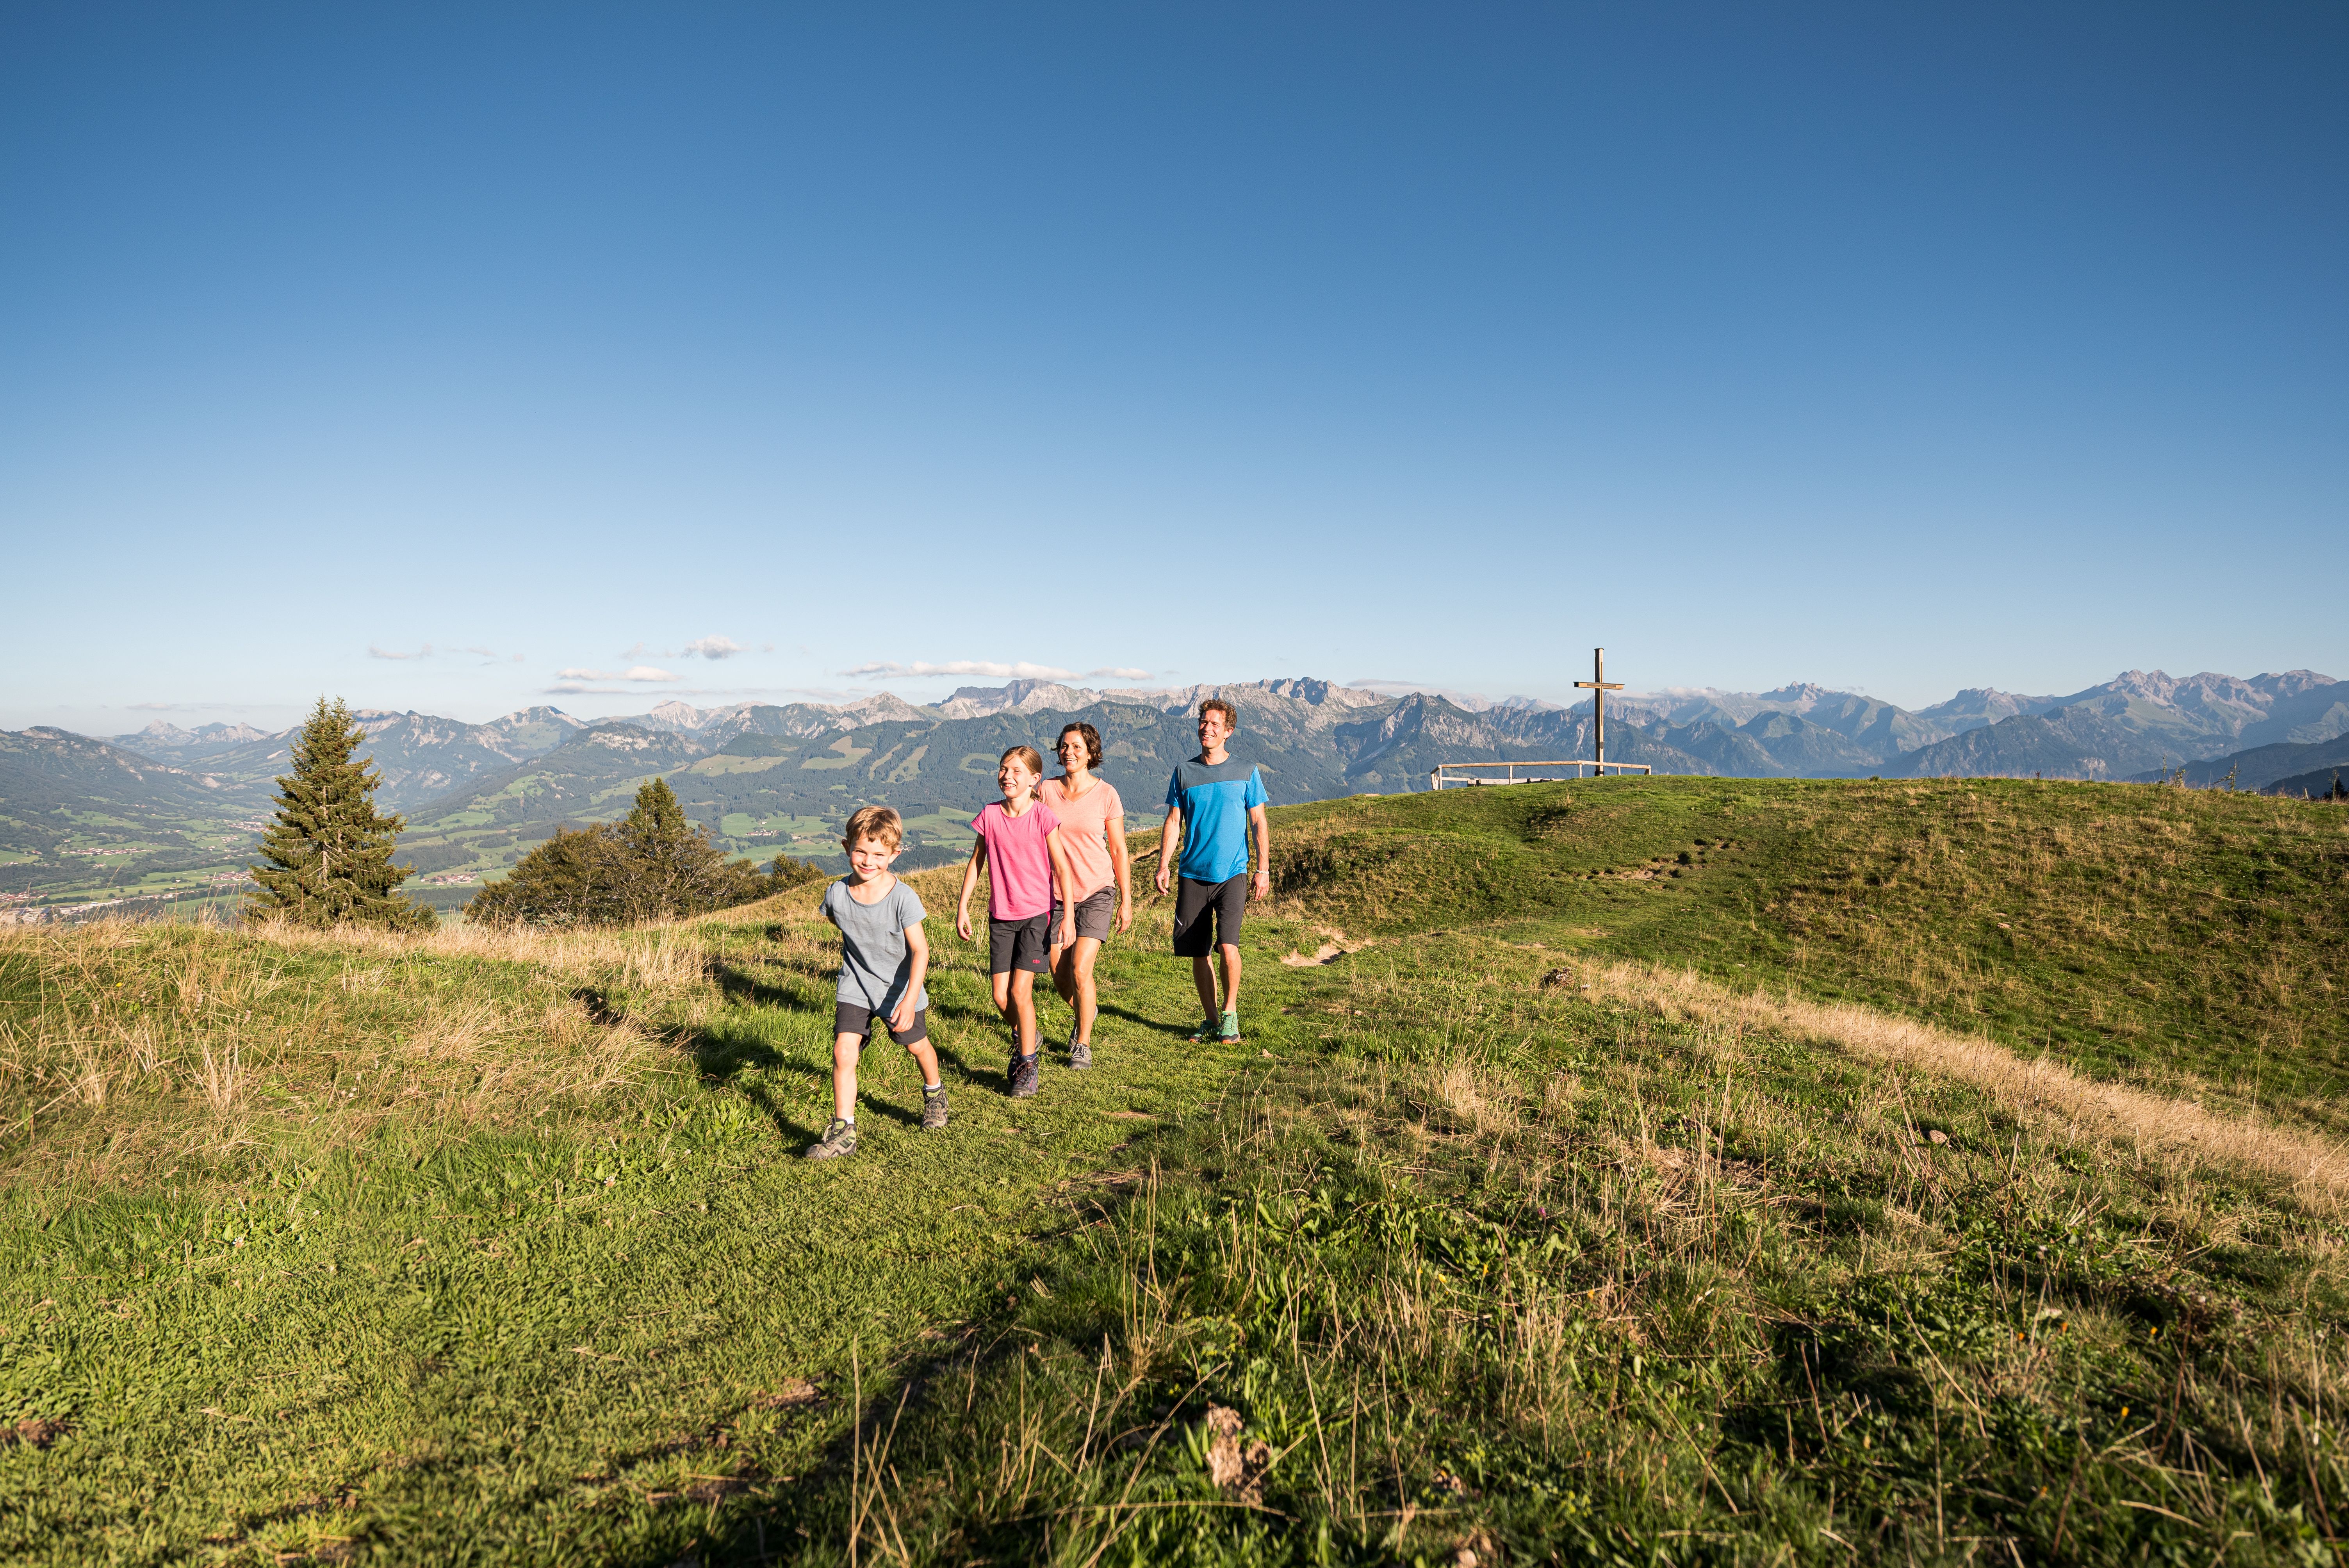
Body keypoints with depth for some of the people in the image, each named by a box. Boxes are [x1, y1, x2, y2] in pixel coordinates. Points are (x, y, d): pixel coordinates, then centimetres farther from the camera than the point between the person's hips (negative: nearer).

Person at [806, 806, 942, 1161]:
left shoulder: (902, 897, -25)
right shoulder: (837, 894, -16)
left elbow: (920, 951, -23)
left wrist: (909, 1000, -29)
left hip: (899, 986, -2)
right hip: (855, 986, 2)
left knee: (917, 1045, 18)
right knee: (843, 1049, -13)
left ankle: (934, 1093, 49)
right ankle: (844, 1131, -4)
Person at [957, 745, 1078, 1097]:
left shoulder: (1042, 816, -10)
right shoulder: (990, 816, -1)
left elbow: (1061, 869, -8)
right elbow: (976, 863, 10)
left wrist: (1068, 917, -11)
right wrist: (962, 908, 9)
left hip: (1036, 914, -3)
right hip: (1001, 916, 4)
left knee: (1020, 991, -9)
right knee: (1001, 996, 2)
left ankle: (1027, 1064, 9)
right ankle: (1023, 1037, 34)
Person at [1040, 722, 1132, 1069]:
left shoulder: (1106, 794, -5)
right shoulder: (1047, 790, 0)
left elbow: (1119, 850, 0)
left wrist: (1127, 901, 0)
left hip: (1096, 890, -3)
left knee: (1080, 970, -14)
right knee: (1059, 977, 5)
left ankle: (1083, 1043, 6)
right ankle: (1087, 1010, 40)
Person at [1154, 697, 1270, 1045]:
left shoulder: (1246, 772, 2)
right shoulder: (1184, 771, 7)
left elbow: (1259, 823, 4)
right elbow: (1174, 821, 10)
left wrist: (1263, 870, -2)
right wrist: (1163, 865, 0)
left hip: (1232, 874, -3)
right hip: (1193, 875, 3)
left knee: (1228, 946, -16)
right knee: (1198, 953, 6)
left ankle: (1230, 1015, 4)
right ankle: (1211, 1019, 22)